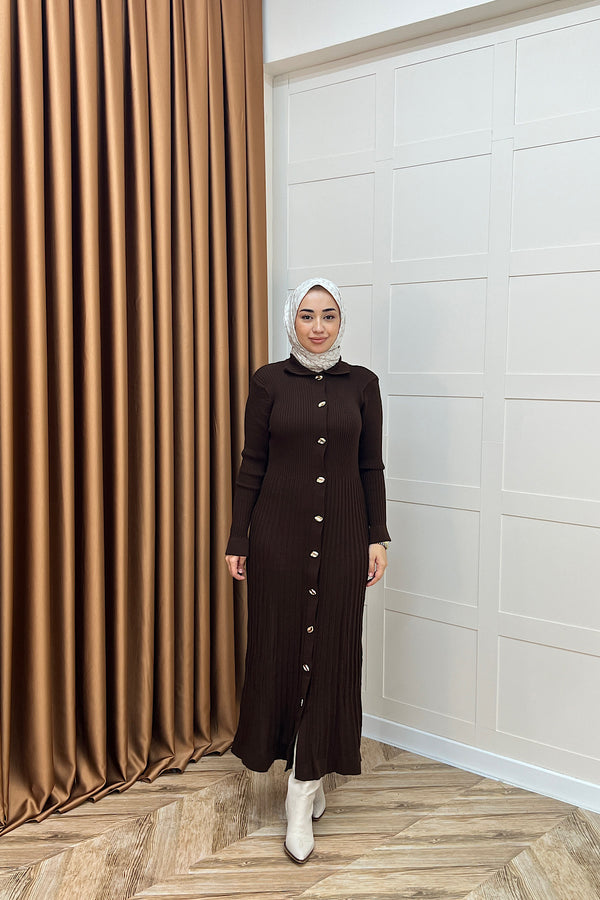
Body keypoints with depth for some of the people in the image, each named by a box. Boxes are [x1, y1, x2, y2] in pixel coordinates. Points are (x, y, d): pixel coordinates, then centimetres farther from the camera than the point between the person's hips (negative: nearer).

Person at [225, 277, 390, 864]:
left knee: (330, 651, 1)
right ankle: (308, 774, 29)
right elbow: (251, 465, 1)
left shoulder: (361, 384, 4)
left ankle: (303, 791, 11)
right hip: (278, 530, 0)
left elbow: (371, 467, 5)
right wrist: (237, 541, -2)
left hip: (342, 532, 1)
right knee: (280, 646, 6)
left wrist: (378, 537, 0)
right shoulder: (268, 381, 0)